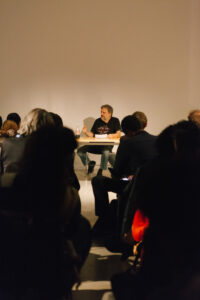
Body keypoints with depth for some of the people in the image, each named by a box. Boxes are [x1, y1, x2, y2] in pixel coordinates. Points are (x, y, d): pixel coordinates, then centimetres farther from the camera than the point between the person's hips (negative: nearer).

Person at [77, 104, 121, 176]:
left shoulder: (115, 121, 6)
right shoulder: (97, 121, 15)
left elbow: (118, 134, -3)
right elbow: (92, 134, 13)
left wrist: (112, 135, -24)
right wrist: (86, 132, -8)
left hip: (107, 145, -4)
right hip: (95, 145, 4)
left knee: (106, 152, -40)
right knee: (80, 150, -14)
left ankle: (101, 170, -15)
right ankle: (90, 163, 14)